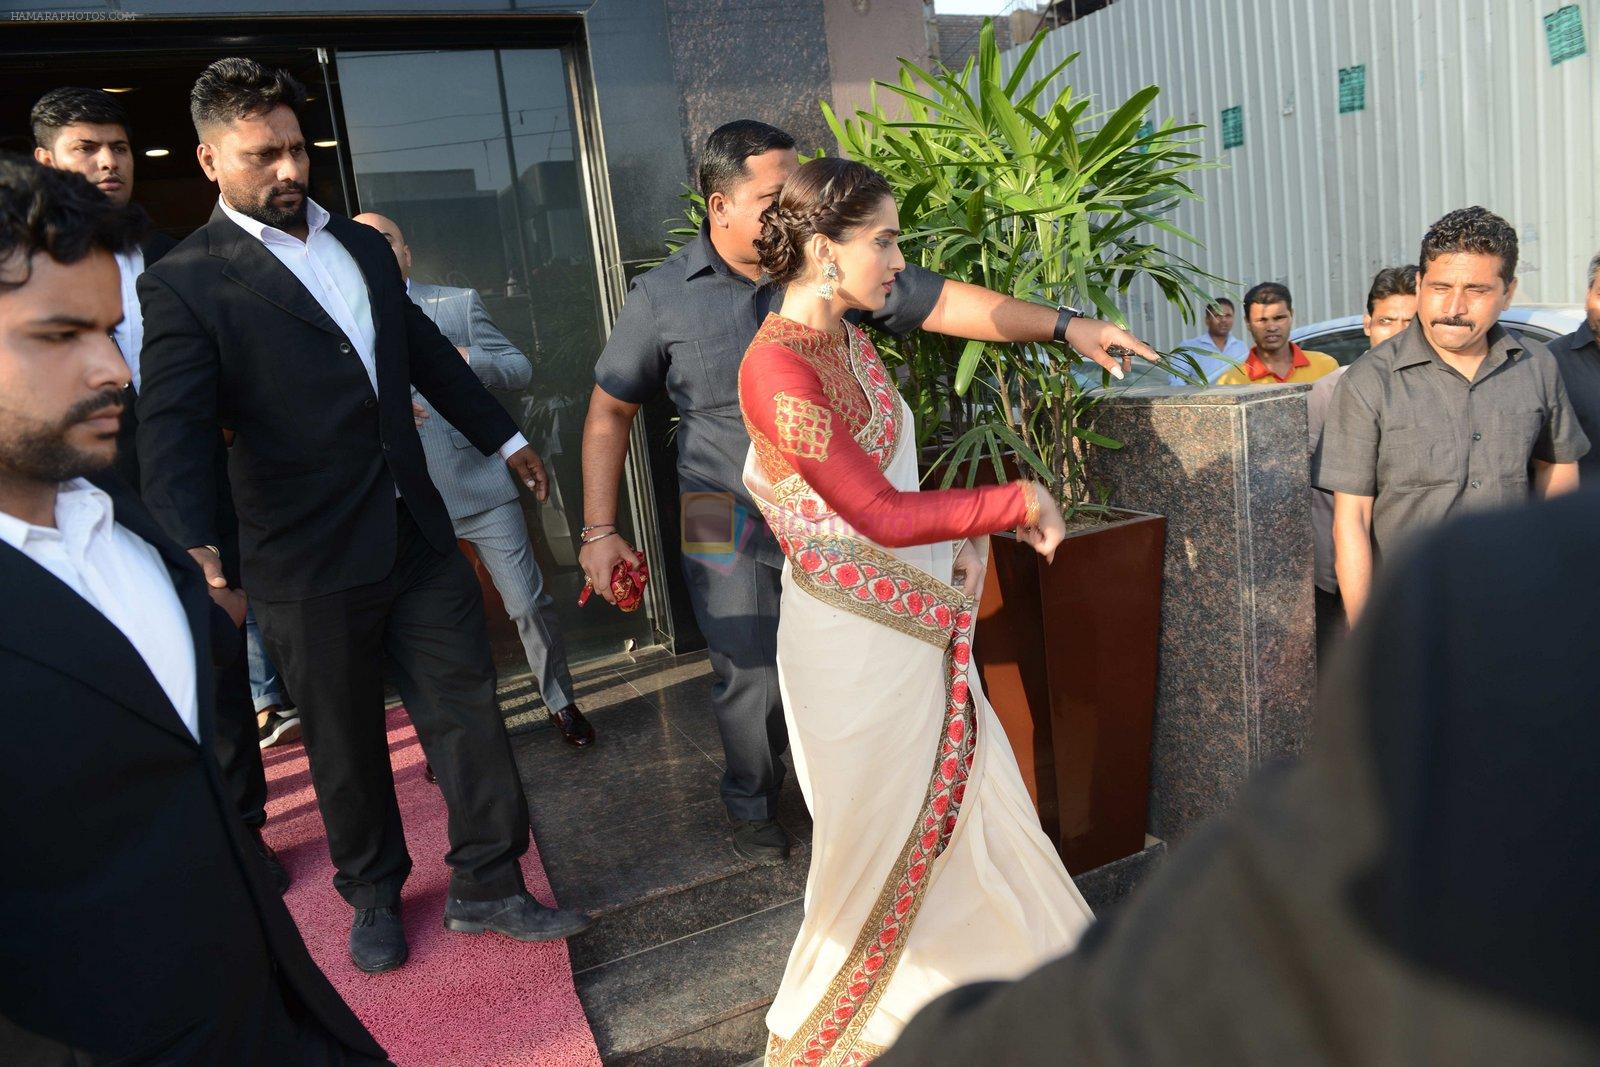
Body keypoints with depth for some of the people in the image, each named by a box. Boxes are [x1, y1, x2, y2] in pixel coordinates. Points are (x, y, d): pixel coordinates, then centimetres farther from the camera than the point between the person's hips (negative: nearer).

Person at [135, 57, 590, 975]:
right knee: (347, 743, 12)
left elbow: (427, 352, 23)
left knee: (469, 706, 6)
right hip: (310, 563, -4)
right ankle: (376, 897, 34)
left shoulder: (364, 246, 12)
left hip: (419, 534, 5)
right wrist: (195, 545, -33)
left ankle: (489, 887, 21)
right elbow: (174, 427, -17)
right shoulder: (186, 281, -8)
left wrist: (503, 436, 28)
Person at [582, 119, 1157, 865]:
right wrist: (600, 530, -1)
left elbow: (941, 303, 0)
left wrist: (1064, 324, -8)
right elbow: (610, 412, 3)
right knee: (753, 680, 5)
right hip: (733, 529, -2)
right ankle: (753, 808, 34)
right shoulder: (663, 297, -4)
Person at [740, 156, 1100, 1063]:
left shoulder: (851, 341, 8)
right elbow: (878, 512, -23)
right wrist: (1017, 502, -15)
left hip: (920, 624, 8)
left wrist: (967, 535, 3)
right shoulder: (779, 366, -20)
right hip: (855, 642, -8)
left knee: (975, 817, 18)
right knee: (877, 843, 11)